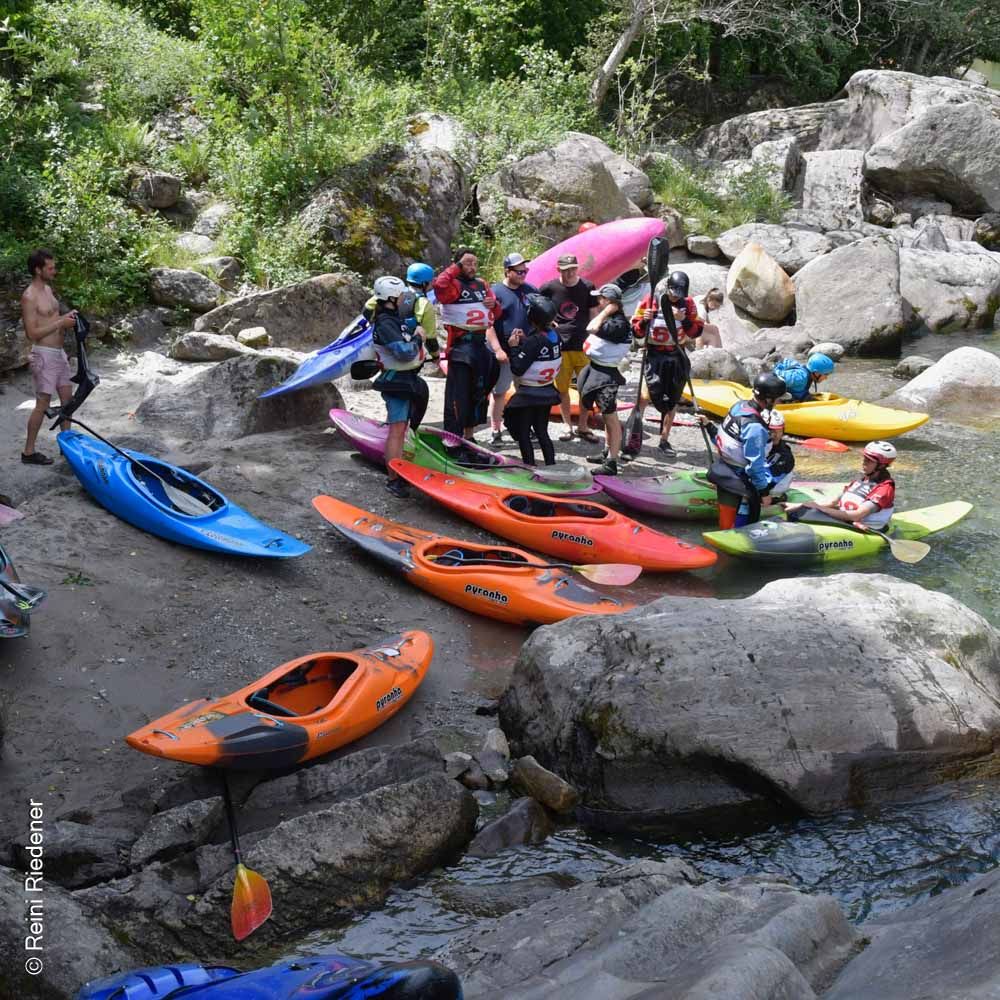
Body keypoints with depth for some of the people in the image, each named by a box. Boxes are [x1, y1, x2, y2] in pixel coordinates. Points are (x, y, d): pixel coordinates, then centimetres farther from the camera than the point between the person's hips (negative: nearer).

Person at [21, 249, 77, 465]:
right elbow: (32, 333, -21)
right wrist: (60, 323, -20)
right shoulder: (29, 297, -18)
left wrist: (66, 316, 4)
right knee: (42, 403, -4)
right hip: (44, 354, -9)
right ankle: (28, 452, 4)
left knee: (67, 397, 15)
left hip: (58, 352, 9)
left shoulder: (48, 289, 10)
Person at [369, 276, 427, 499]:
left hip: (407, 379, 10)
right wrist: (417, 338, -9)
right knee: (397, 429, -12)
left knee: (402, 428, 18)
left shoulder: (396, 319, 13)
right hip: (396, 381, -10)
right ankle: (393, 480, -12)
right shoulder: (385, 324, -18)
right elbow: (404, 352, -25)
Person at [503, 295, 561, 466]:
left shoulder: (533, 341, -24)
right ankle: (551, 466, 18)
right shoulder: (555, 336, -2)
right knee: (542, 432, 17)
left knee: (523, 433, 4)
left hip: (529, 395, -7)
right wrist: (524, 340, 6)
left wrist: (514, 347, -11)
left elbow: (518, 369, -21)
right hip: (548, 391, 7)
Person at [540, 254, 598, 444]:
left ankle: (582, 427, 13)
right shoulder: (549, 288, 0)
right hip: (560, 347, 0)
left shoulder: (587, 287, 2)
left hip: (583, 346, 0)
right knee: (562, 389, 5)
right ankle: (567, 426, 18)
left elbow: (593, 315, 8)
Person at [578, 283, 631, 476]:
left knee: (610, 416, -10)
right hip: (597, 368, 10)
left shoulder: (619, 324, -20)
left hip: (606, 373, -10)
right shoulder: (610, 319, 11)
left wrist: (605, 312, -13)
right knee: (606, 415, 19)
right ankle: (608, 452, 31)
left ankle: (611, 463, -11)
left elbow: (591, 328, -22)